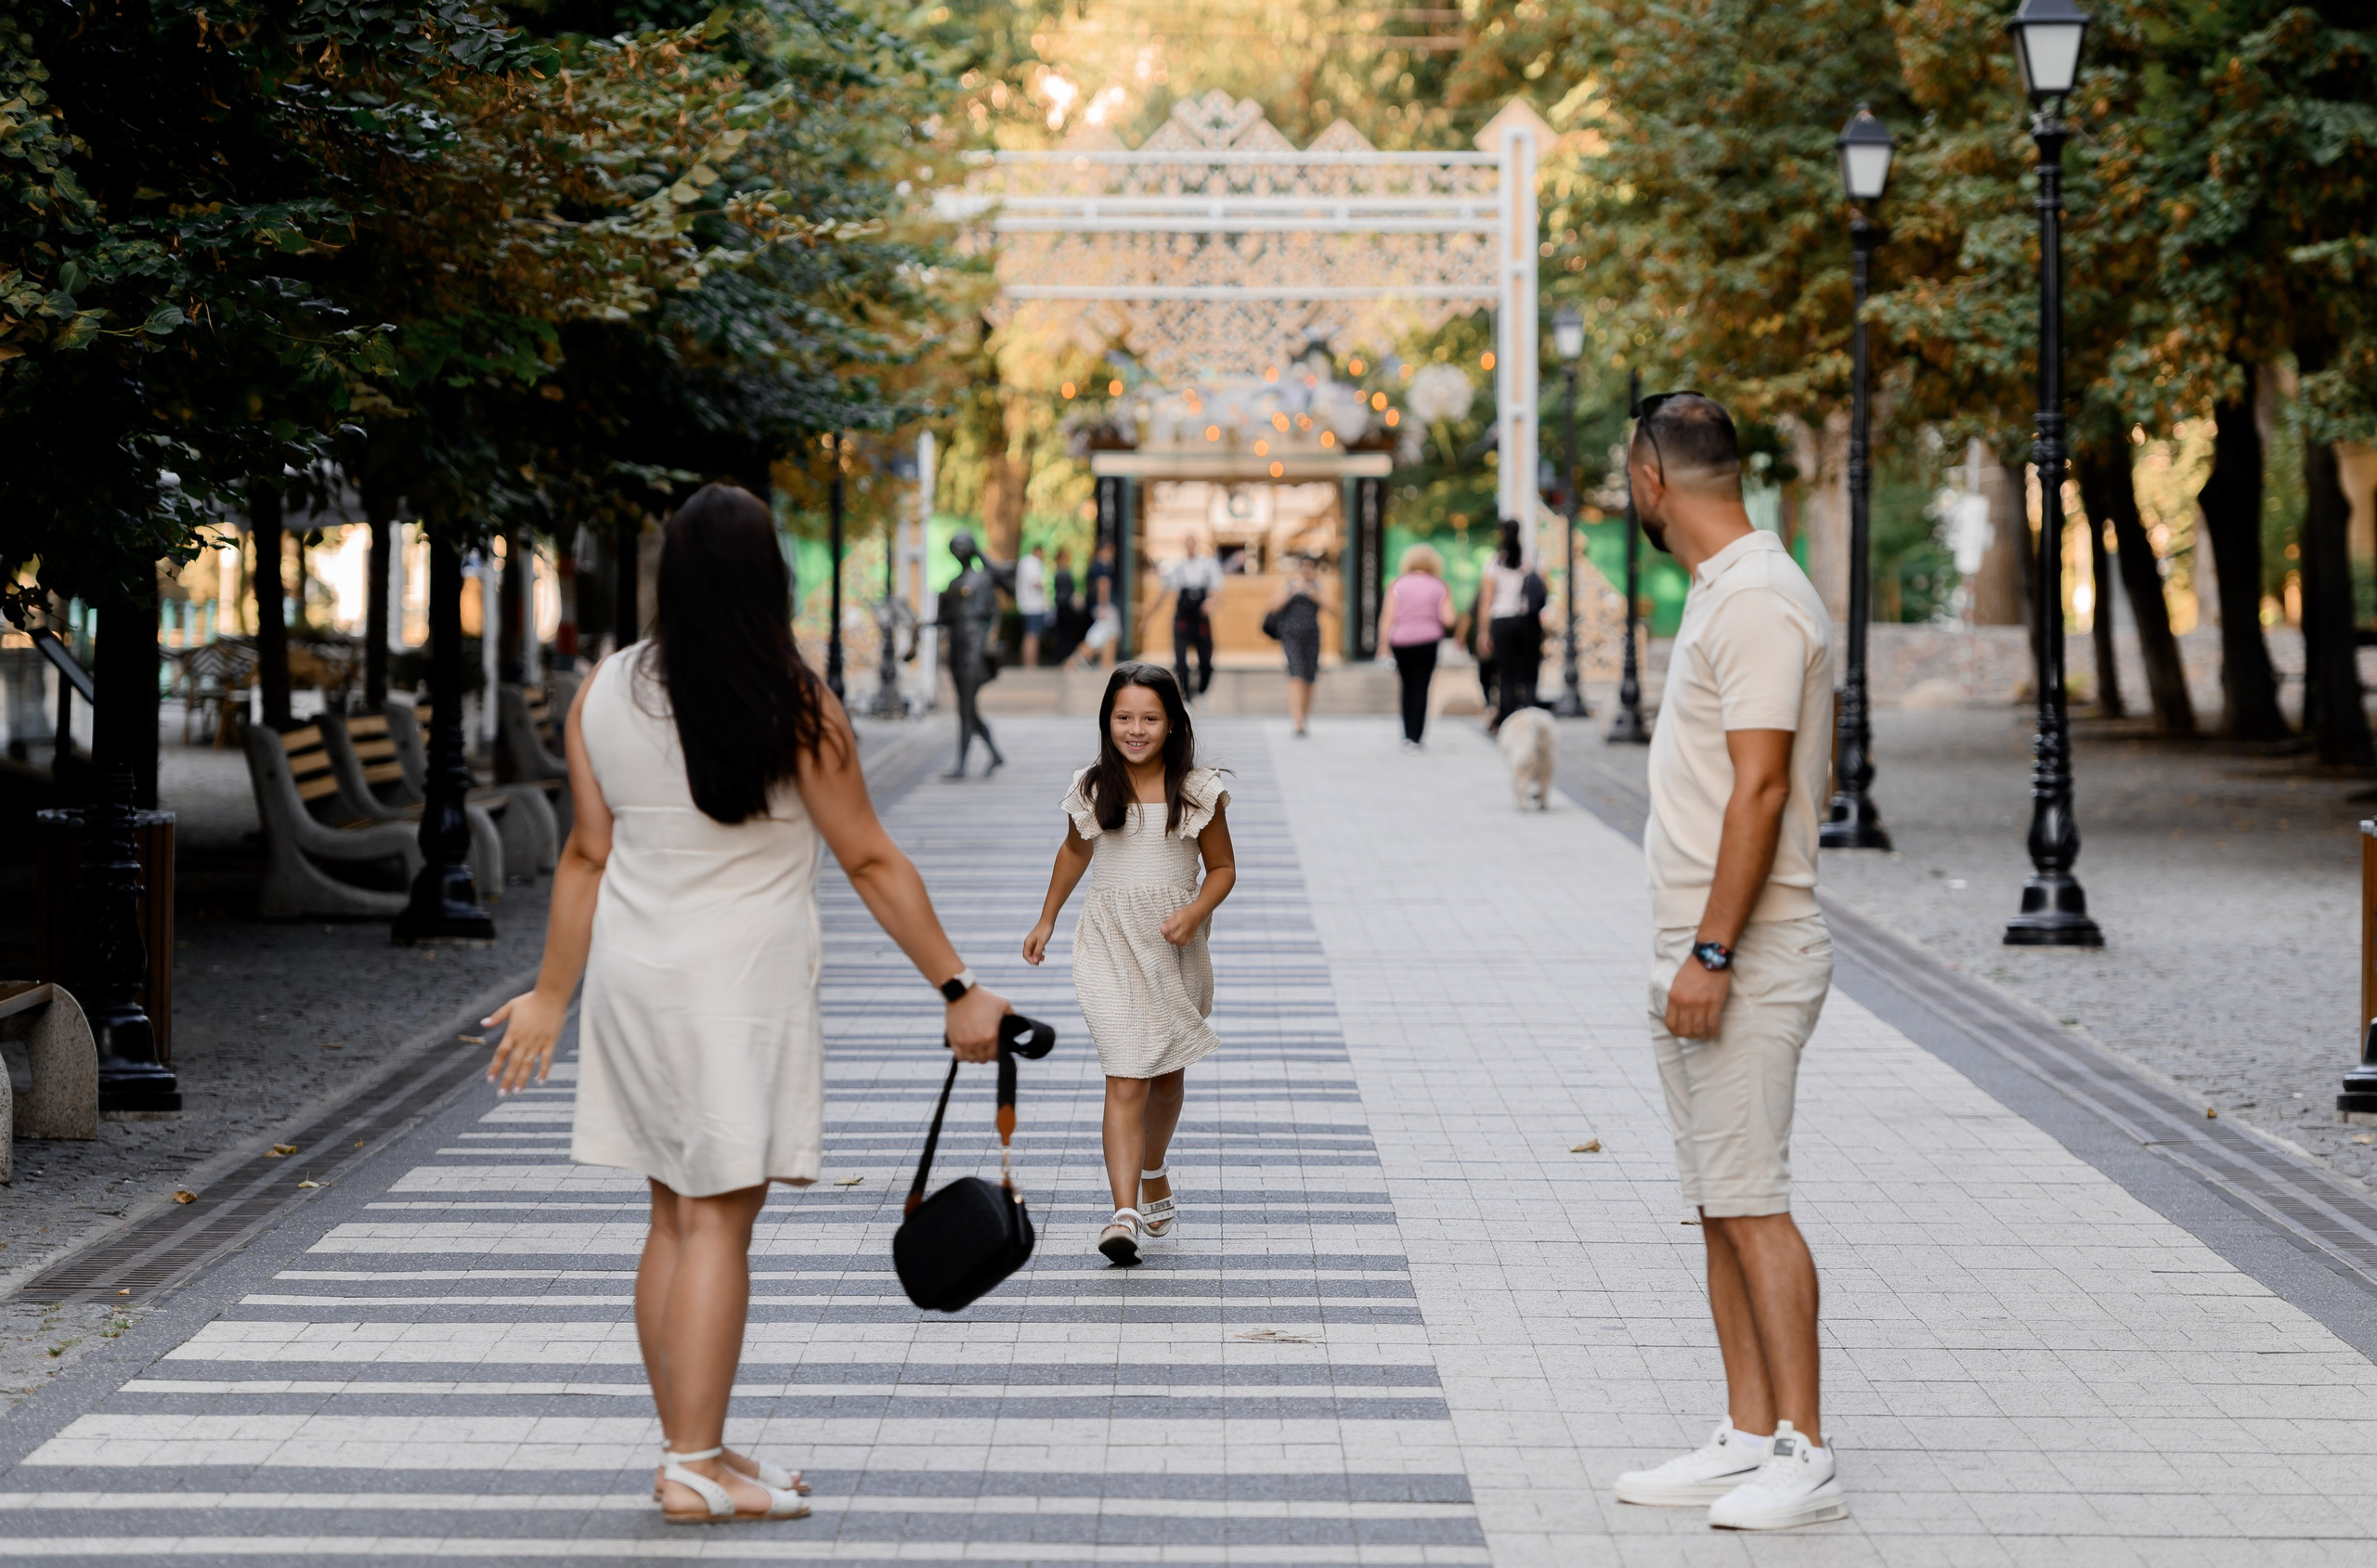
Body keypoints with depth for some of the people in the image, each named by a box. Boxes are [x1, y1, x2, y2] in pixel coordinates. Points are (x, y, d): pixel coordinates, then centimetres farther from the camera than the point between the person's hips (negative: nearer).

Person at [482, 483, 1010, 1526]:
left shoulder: (602, 696, 2)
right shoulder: (792, 707, -12)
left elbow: (588, 857, 7)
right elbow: (871, 864, -9)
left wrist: (552, 996, 16)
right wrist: (958, 990, -3)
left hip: (635, 978, 5)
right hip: (741, 982, -5)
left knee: (675, 1215, 12)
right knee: (717, 1221, -4)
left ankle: (694, 1449, 19)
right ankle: (693, 1466, -6)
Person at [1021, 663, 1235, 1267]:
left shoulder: (1197, 791, -5)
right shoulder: (1092, 790, -1)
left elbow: (1223, 867, 2)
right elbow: (1074, 852, 16)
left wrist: (1195, 912, -16)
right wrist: (1046, 920, 21)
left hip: (1175, 945, 1)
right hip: (1111, 944, -1)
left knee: (1167, 1074, 18)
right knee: (1125, 1080, -13)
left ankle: (1154, 1176, 44)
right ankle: (1125, 1213, -20)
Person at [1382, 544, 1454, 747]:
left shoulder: (1396, 585, 4)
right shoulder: (1441, 587, 4)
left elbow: (1389, 618, -3)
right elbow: (1448, 620, -4)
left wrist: (1385, 647, 0)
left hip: (1400, 641, 1)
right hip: (1428, 641, -1)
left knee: (1408, 687, 17)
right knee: (1421, 689, 2)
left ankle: (1408, 733, 17)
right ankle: (1415, 736, -6)